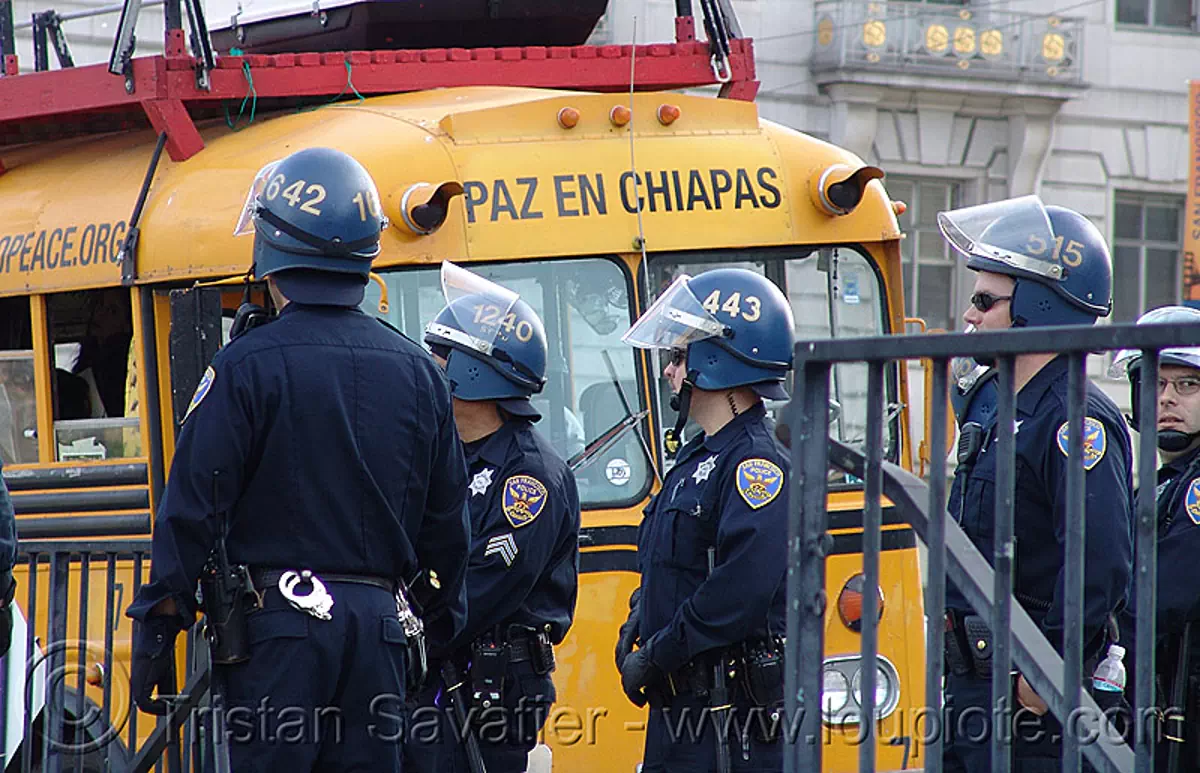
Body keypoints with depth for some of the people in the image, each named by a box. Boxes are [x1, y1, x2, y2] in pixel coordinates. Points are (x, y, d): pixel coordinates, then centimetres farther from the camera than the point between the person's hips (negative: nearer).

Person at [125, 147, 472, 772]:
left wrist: (156, 628, -3)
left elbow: (192, 509, -8)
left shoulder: (248, 366, -7)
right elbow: (446, 526, 15)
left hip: (275, 626, -5)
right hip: (380, 624, 5)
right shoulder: (418, 373, 10)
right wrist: (442, 629, 25)